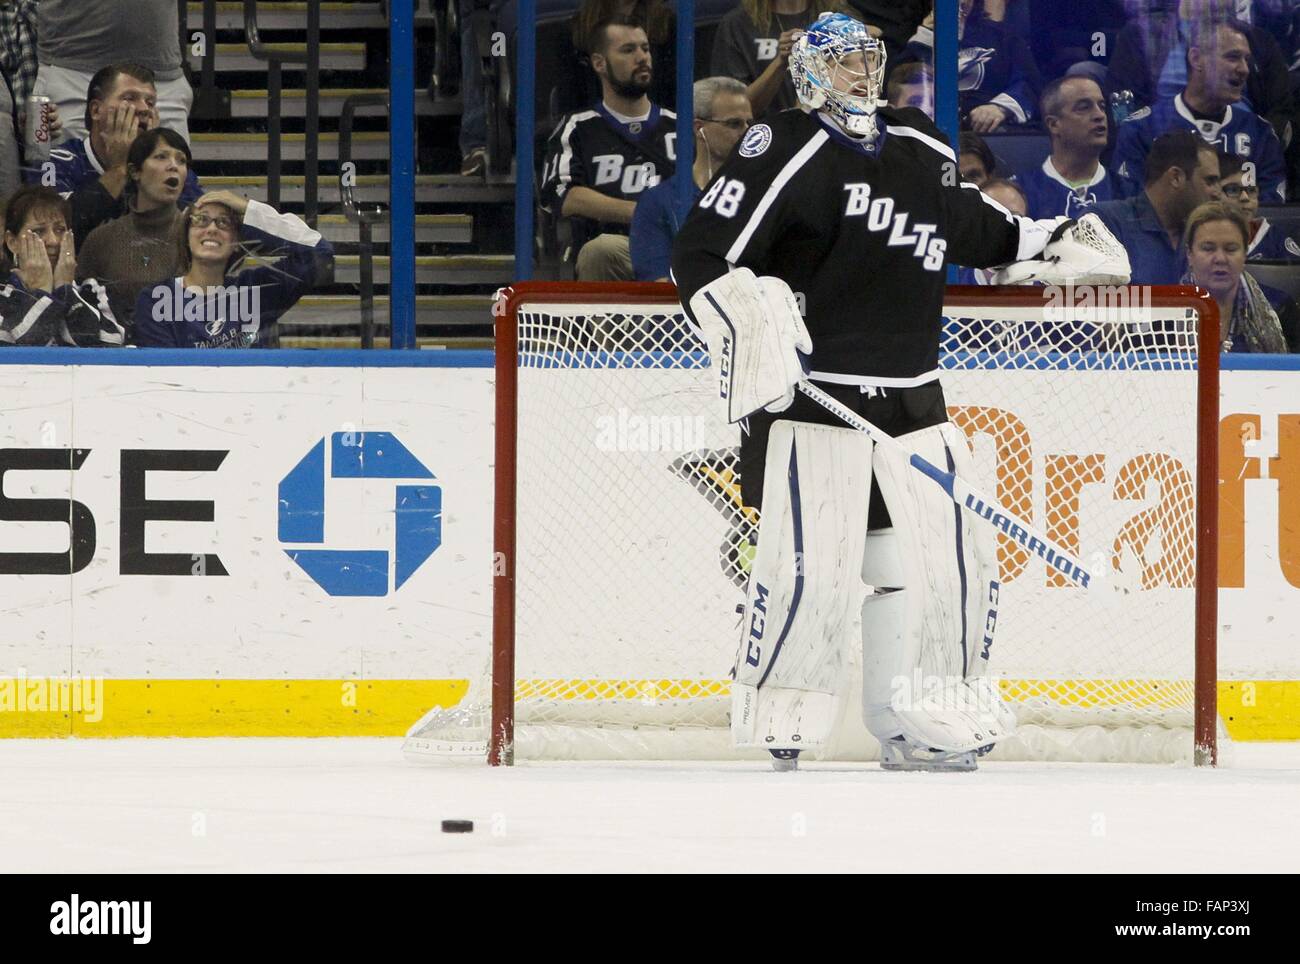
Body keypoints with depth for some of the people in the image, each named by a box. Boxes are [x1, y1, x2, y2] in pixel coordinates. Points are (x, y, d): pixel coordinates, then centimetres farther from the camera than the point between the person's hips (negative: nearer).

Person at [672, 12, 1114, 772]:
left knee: (952, 554, 4)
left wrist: (1048, 241, 28)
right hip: (810, 396, -7)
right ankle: (777, 722, 3)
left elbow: (969, 224, 33)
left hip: (911, 401, 7)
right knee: (810, 566, -13)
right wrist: (749, 326, -22)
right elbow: (702, 255, -10)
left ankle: (919, 730, 15)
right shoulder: (787, 153, -7)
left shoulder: (923, 151, 13)